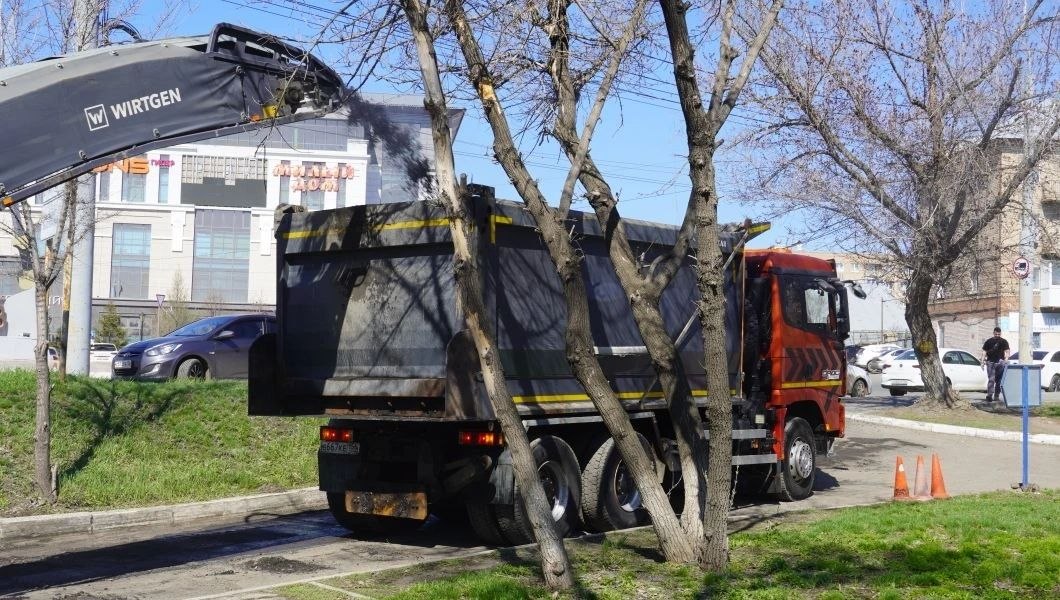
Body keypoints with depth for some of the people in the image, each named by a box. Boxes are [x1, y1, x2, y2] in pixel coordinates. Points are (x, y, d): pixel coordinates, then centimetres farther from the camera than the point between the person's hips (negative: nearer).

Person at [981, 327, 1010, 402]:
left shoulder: (1004, 342, 9)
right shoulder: (989, 341, 10)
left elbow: (1007, 351, 0)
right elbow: (984, 351, 11)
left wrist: (1006, 358, -19)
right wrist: (983, 361, 1)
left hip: (1000, 362, 2)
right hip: (990, 362, -1)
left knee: (999, 380, 8)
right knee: (991, 379, -11)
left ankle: (997, 396, 18)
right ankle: (989, 395, -17)